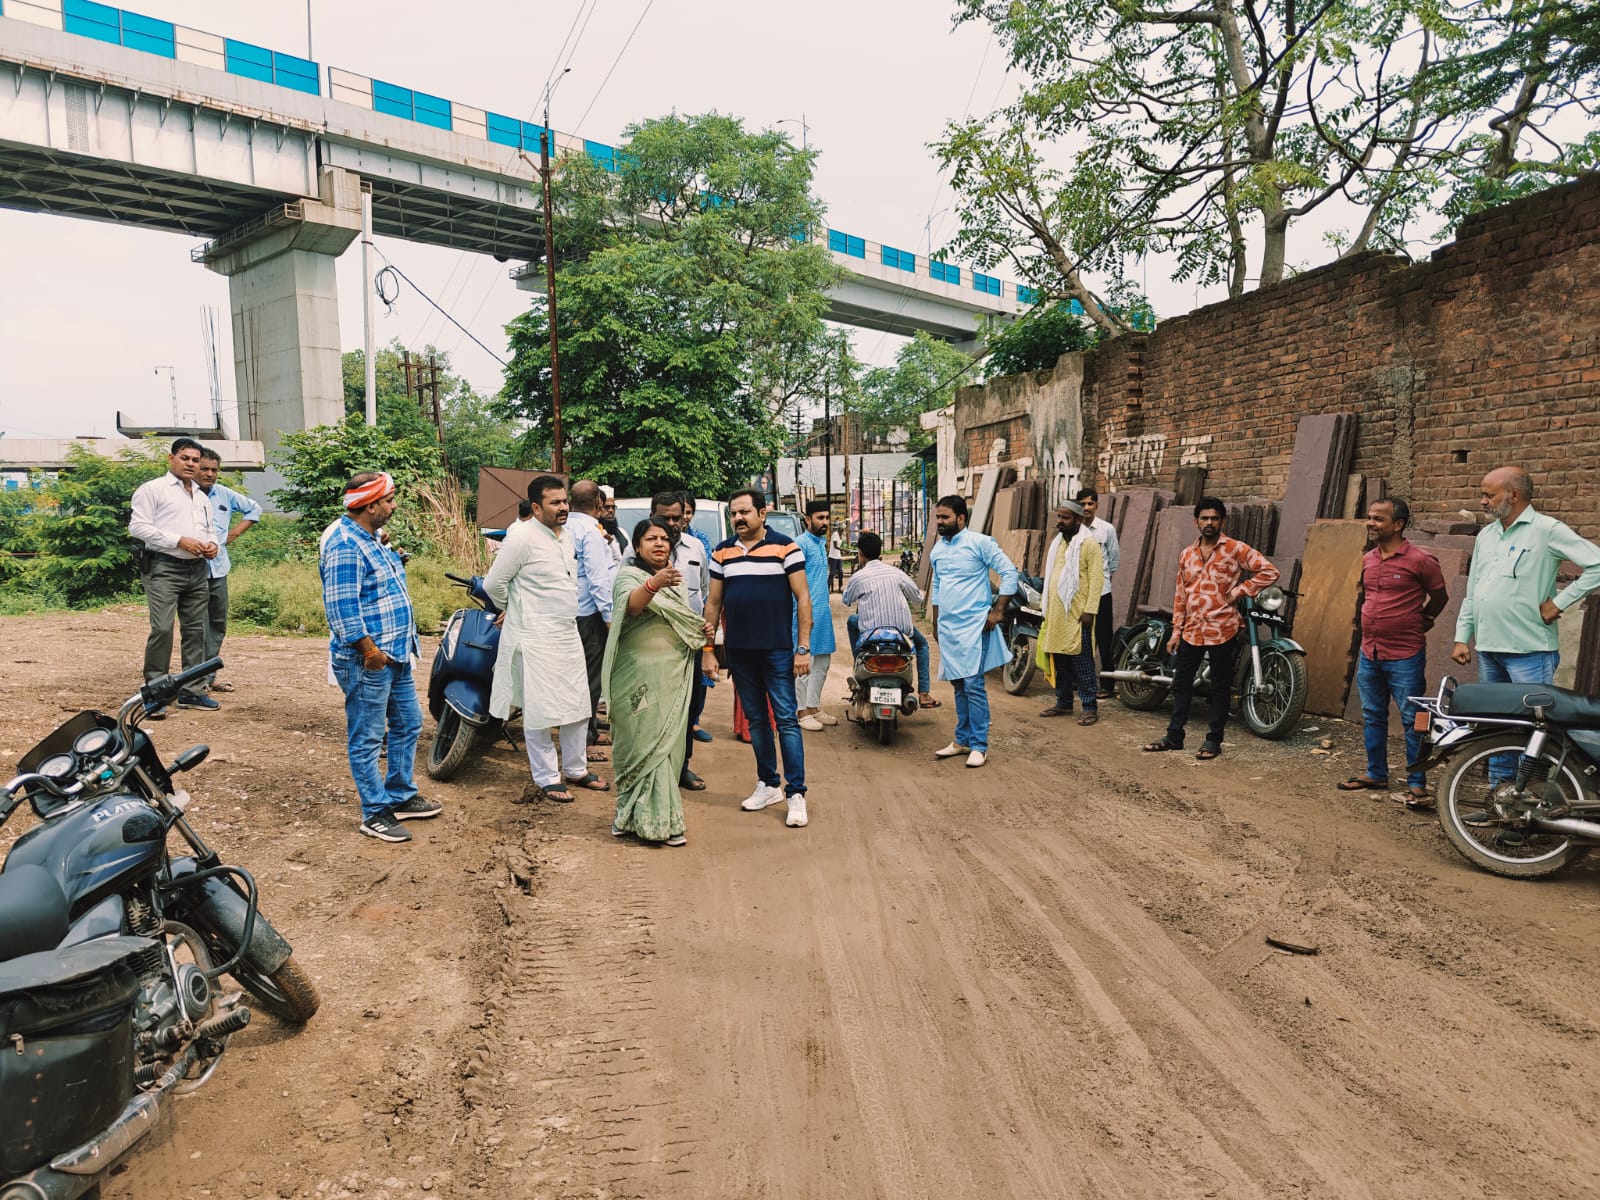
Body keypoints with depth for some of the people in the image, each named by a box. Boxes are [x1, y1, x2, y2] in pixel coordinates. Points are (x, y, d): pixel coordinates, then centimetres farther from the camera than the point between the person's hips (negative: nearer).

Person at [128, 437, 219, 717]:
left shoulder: (202, 497, 22)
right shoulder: (152, 489, 0)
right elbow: (138, 526, -9)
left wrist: (212, 544, 6)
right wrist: (179, 540, -16)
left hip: (197, 570, 7)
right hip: (164, 569, -7)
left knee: (196, 629, 7)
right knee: (162, 628, -15)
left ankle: (191, 691, 14)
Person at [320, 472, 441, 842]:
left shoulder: (370, 539, 14)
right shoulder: (345, 544, -19)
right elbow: (340, 606, -25)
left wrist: (405, 644, 21)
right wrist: (369, 650, -23)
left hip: (395, 655, 11)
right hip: (367, 661, -10)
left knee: (408, 724, 18)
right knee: (367, 739, 2)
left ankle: (402, 797, 31)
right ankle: (375, 814, 11)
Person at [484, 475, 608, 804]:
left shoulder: (567, 537, 10)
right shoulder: (523, 541, -14)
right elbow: (493, 583, -11)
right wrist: (514, 610, 5)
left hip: (569, 635, 8)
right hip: (536, 639, -8)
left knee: (578, 707, 13)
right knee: (539, 712, 1)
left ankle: (576, 770, 27)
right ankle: (547, 778, 13)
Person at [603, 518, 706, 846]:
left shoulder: (675, 580, 17)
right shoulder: (629, 576, -7)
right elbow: (632, 605, -30)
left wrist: (700, 630, 9)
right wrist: (654, 584, -49)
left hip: (674, 674, 8)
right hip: (641, 675, -8)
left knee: (668, 742, 10)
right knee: (649, 741, -7)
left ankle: (632, 815, 22)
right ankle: (657, 820, -1)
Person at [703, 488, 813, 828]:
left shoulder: (785, 547, -4)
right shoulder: (721, 552, 8)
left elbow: (802, 598, -5)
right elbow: (714, 602, 12)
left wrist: (803, 647, -10)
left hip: (778, 649, -4)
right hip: (738, 650, 5)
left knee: (785, 719, -4)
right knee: (755, 719, 12)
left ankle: (796, 793, 0)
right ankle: (768, 784, 24)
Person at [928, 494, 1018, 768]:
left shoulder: (980, 543, -8)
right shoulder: (937, 549, 13)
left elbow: (1009, 573, -9)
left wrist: (998, 611, -12)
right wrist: (936, 624, 22)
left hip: (974, 626, -6)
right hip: (947, 628, 7)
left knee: (973, 686, -9)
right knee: (958, 686, 12)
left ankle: (979, 746, -2)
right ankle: (962, 740, 22)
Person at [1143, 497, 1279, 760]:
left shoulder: (1235, 549, -5)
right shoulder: (1186, 554, 11)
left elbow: (1269, 572, -9)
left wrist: (1239, 591, -11)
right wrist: (1176, 631, 10)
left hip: (1222, 630, -5)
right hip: (1192, 631, 5)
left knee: (1220, 688, 6)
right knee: (1181, 684, 10)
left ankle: (1214, 740, 15)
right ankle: (1174, 736, 19)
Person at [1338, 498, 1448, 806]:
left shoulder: (1420, 561, -11)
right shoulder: (1367, 560, 7)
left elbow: (1439, 596, 2)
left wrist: (1421, 620, 11)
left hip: (1405, 657, -7)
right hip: (1369, 653, 7)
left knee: (1413, 721, 0)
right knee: (1372, 717, 15)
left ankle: (1417, 784, 7)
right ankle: (1376, 773, 28)